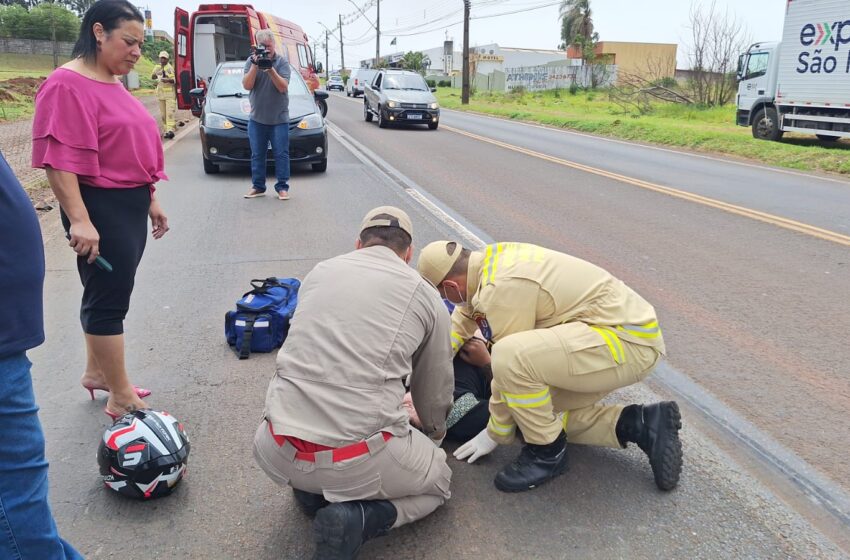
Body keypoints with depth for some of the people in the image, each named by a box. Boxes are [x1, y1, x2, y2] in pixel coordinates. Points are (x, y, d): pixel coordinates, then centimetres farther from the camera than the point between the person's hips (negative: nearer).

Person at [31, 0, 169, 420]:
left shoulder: (114, 84, 14)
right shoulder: (68, 85, -14)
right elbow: (59, 159, -21)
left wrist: (150, 201, 22)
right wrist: (79, 219, -26)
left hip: (131, 207, 9)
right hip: (100, 209, -9)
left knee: (108, 293, 18)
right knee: (108, 298, -3)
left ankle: (96, 371, 33)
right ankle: (121, 398, 6)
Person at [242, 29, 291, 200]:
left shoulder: (282, 61, -1)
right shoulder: (251, 61, 4)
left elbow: (283, 87, -11)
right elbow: (247, 85, -6)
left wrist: (271, 69, -23)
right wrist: (255, 66, -17)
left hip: (279, 118, -2)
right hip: (257, 117, 2)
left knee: (281, 154, -1)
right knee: (257, 155, 6)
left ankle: (282, 187, 5)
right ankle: (257, 187, 13)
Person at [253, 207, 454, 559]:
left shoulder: (319, 273, 13)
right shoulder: (425, 295, 5)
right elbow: (434, 395, 17)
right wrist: (434, 436, 42)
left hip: (279, 455, 4)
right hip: (360, 462, -4)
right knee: (438, 479, 26)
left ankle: (312, 490, 11)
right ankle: (357, 517, 0)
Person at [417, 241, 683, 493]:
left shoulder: (502, 288, -22)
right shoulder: (491, 259, 6)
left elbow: (512, 364, -16)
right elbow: (463, 316, 22)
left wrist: (495, 434, -1)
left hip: (629, 340, -11)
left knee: (510, 357, -29)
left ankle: (546, 451, -7)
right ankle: (642, 423, 12)